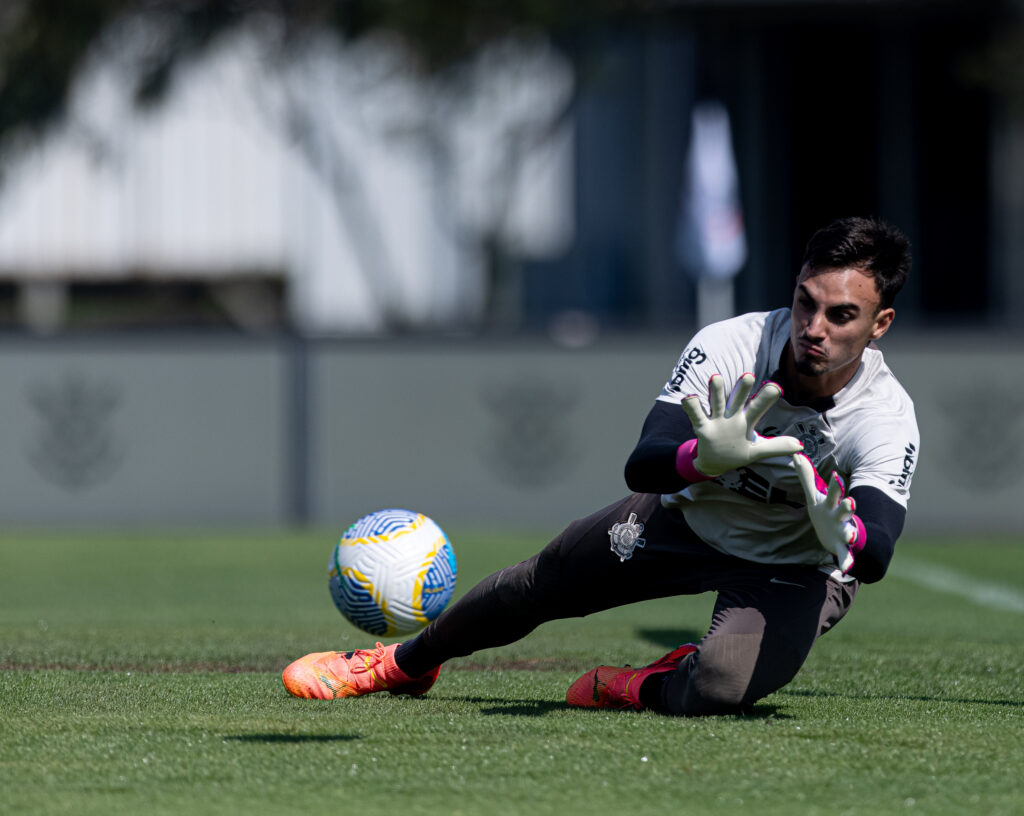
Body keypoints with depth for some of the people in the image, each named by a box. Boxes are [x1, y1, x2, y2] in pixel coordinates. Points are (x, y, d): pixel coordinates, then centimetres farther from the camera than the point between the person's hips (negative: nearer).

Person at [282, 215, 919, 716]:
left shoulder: (888, 421, -34)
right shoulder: (727, 347, -29)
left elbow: (876, 558, -47)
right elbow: (641, 466, -37)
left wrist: (843, 534, -72)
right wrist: (703, 458, -60)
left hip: (796, 568, -3)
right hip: (692, 512, 3)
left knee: (716, 691, -32)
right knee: (540, 586, 14)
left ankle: (644, 689, 6)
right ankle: (403, 664, 44)